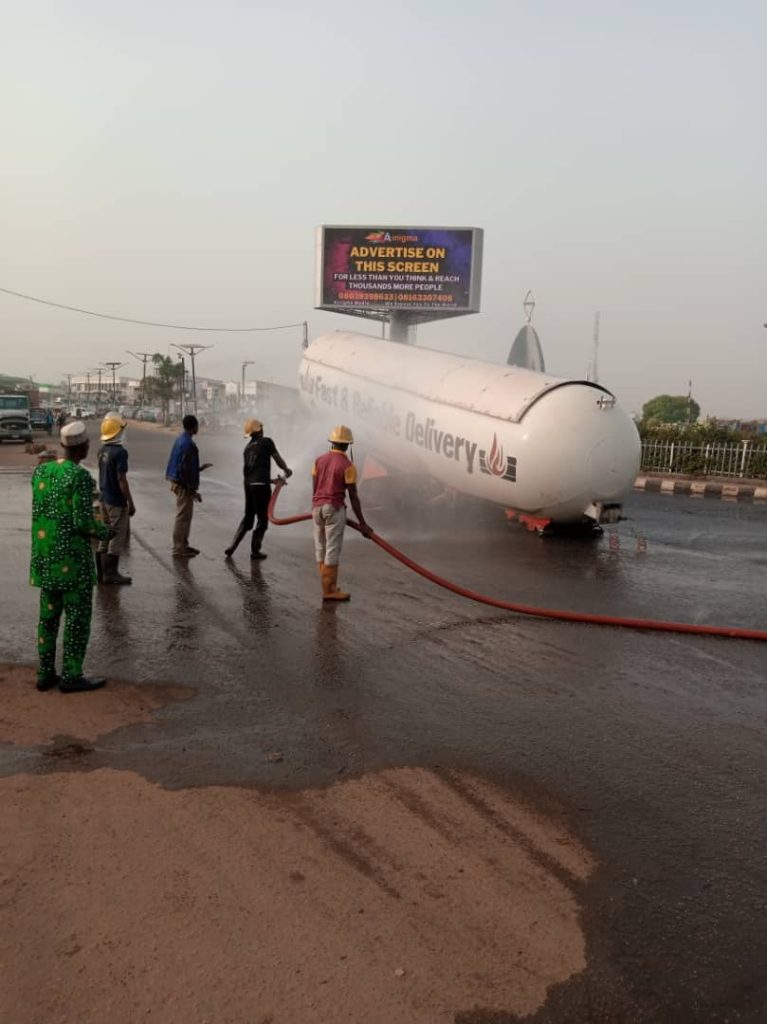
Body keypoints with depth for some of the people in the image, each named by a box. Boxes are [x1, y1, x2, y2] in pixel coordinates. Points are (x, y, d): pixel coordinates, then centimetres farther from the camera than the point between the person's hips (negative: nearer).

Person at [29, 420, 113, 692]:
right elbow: (83, 522, -19)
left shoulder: (41, 471, 6)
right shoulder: (81, 476, -17)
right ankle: (71, 677, 6)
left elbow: (41, 514, 13)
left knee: (49, 614, 14)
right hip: (73, 557, -7)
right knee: (78, 617, 2)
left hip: (45, 556, 7)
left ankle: (46, 674, 18)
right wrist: (104, 532, 0)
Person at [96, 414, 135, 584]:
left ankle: (103, 571, 22)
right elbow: (121, 479, -20)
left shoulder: (102, 450, 7)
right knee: (118, 537, 1)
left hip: (104, 498, 8)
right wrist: (130, 503, -14)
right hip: (116, 501, -8)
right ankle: (111, 573, 5)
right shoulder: (120, 451, -19)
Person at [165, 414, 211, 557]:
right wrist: (192, 490, -18)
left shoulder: (180, 440, 10)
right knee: (183, 517, -2)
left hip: (178, 482, 10)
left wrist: (200, 468, 25)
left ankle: (183, 544, 27)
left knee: (184, 516, 18)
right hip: (184, 485, -10)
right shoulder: (188, 444, -20)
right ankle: (179, 549, 5)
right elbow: (186, 469, -22)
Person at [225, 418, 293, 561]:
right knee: (262, 519, 5)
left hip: (248, 484, 7)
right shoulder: (266, 442, -4)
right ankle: (255, 550, 9)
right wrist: (286, 470, 18)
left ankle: (232, 547, 14)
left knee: (248, 517, 19)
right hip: (261, 485, -7)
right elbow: (278, 459, -3)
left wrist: (271, 480, 25)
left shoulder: (247, 447, 16)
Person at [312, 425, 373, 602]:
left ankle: (328, 587, 17)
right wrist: (362, 523, -6)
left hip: (317, 507, 6)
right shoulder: (348, 466, -8)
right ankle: (329, 590, -2)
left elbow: (314, 488, 12)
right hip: (334, 508, -6)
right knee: (332, 550, -3)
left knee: (321, 549, 11)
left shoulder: (320, 460, 7)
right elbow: (353, 497, -10)